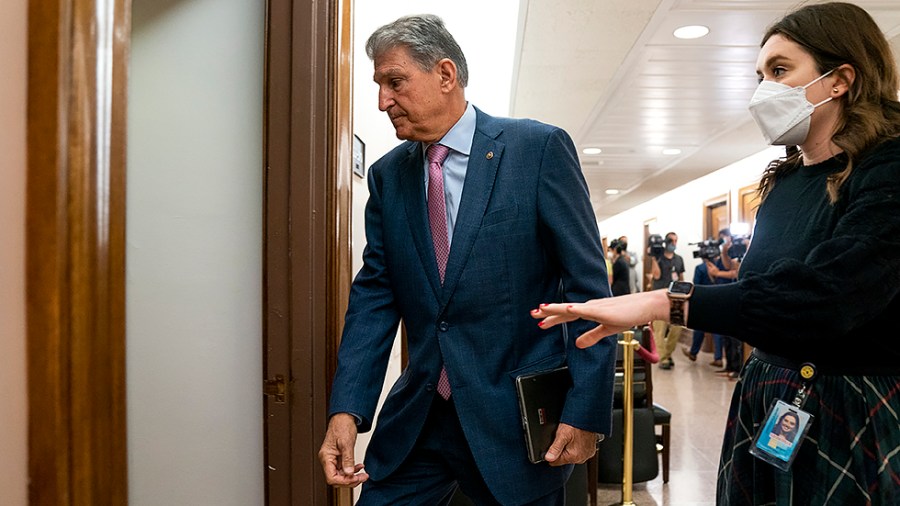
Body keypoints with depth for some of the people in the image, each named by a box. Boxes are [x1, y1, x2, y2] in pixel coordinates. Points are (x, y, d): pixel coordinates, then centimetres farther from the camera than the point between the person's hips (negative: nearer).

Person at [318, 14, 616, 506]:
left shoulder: (539, 148, -8)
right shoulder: (388, 174, 5)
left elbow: (588, 285, -8)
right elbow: (373, 294, 2)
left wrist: (586, 410, -12)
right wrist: (346, 409, -8)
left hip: (517, 416, -3)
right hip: (416, 416, 4)